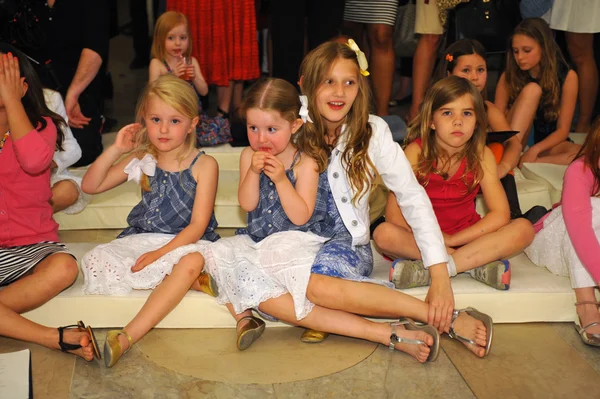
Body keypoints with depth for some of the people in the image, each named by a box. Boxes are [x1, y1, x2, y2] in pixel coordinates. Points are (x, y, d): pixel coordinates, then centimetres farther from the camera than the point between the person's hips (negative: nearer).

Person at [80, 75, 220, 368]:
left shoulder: (204, 165, -7)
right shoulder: (141, 161, 5)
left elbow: (197, 225, -12)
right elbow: (89, 186, 6)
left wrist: (162, 252, -24)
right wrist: (115, 150, -6)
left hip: (185, 243, -4)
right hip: (143, 240, 5)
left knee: (192, 261, -39)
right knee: (96, 261, -22)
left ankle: (127, 338, -40)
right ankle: (196, 282, -21)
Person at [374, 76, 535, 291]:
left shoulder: (481, 155, -7)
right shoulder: (417, 152, -11)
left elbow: (500, 214, -13)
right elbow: (394, 213, -15)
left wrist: (451, 240, -20)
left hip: (465, 237, 2)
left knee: (524, 228, -21)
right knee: (383, 233, -32)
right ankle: (478, 264, -28)